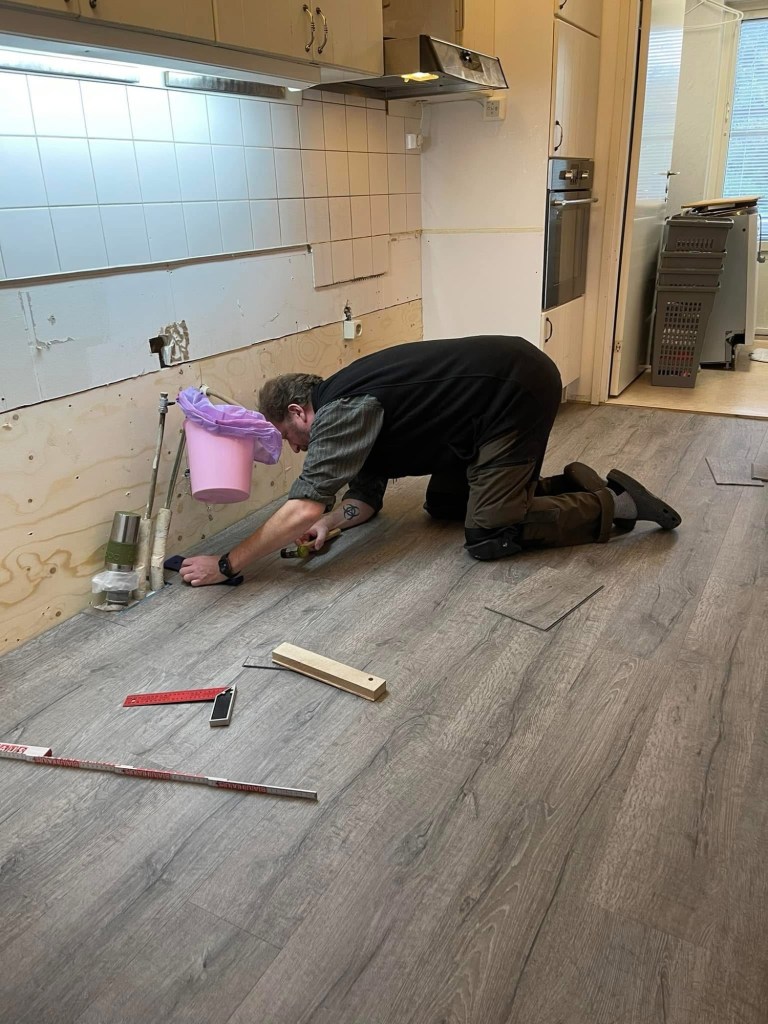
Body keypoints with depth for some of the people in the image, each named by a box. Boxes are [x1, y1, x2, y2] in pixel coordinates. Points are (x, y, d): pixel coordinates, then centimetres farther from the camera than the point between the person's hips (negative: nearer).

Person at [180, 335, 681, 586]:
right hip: (502, 387, 10)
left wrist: (226, 565, -18)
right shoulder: (354, 411, 12)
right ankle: (571, 483, 17)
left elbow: (304, 509, -25)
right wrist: (330, 522, -7)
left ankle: (611, 504, 3)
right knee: (444, 504, 15)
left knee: (488, 536, -9)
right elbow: (365, 501, 15)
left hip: (519, 390, -10)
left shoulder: (343, 410, -17)